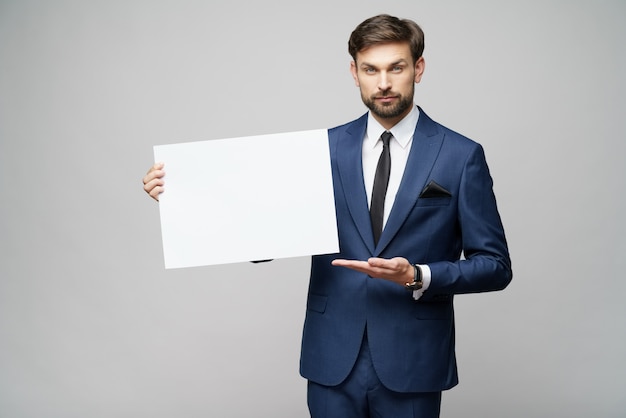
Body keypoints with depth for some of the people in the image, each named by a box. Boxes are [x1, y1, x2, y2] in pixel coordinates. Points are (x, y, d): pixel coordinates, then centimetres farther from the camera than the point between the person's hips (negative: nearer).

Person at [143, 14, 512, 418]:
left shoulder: (461, 155, -3)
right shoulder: (325, 147, 3)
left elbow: (495, 265, -2)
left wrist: (418, 277, -18)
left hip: (412, 366, -1)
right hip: (332, 362, 2)